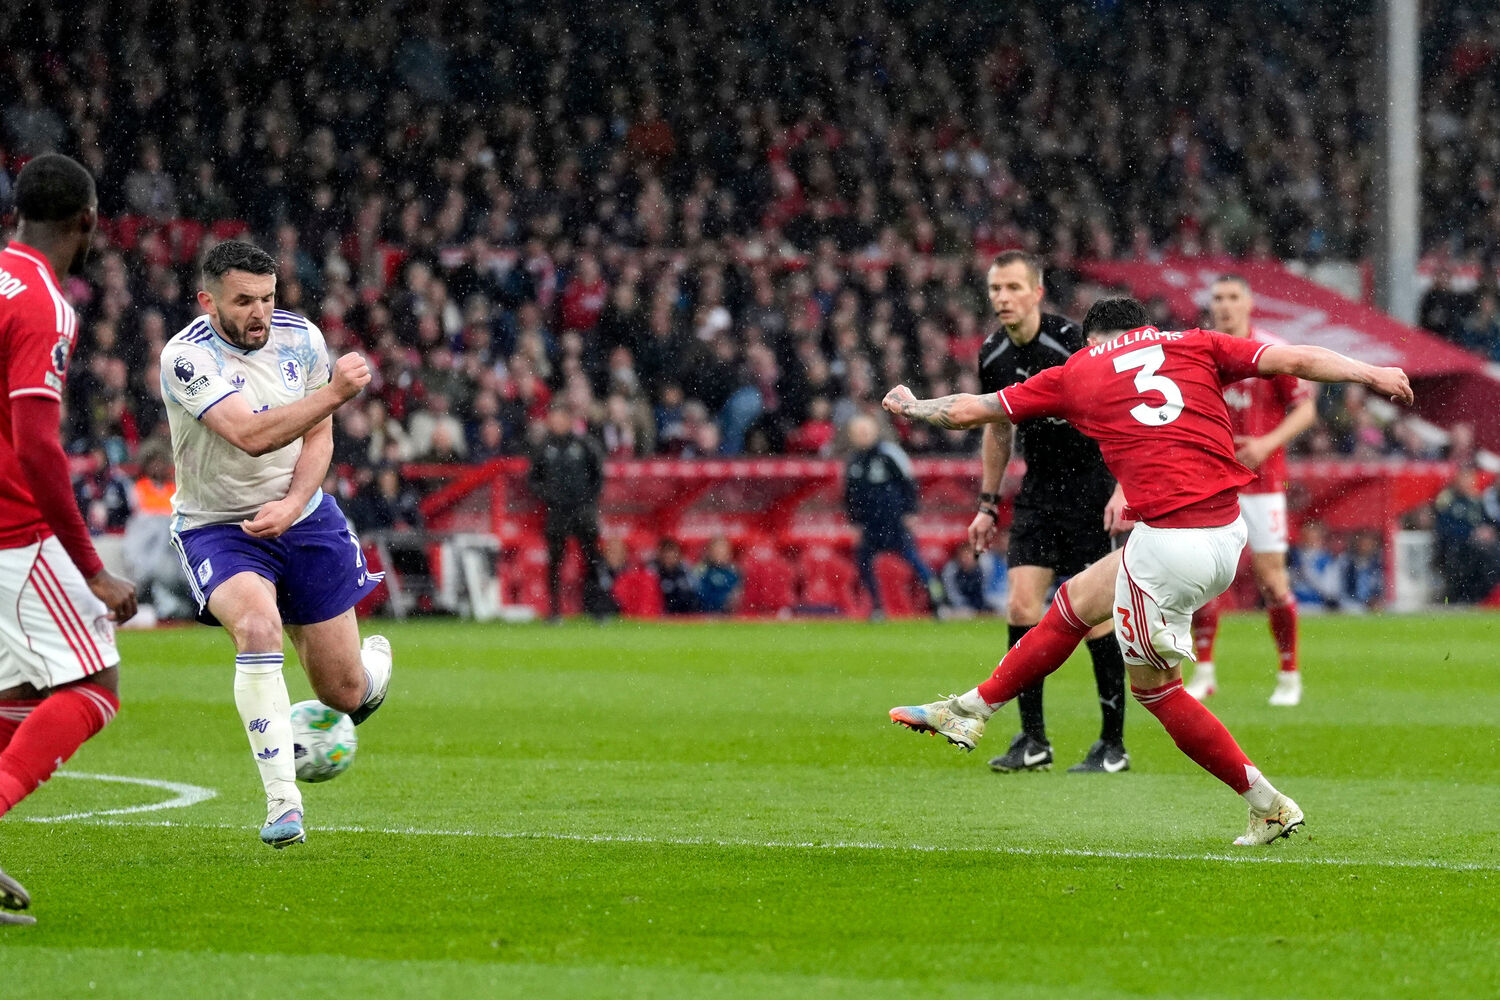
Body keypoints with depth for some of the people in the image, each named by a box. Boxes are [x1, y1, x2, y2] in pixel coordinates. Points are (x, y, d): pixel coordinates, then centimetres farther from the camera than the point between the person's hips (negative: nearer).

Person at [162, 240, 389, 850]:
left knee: (346, 694, 3)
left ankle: (375, 661, 44)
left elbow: (318, 438, 1)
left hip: (302, 520, 4)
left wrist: (291, 505, -15)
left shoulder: (300, 337, -5)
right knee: (256, 624, -35)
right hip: (216, 527, -4)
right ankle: (282, 803, -32)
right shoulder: (186, 358, -21)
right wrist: (333, 393, -38)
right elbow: (252, 435, -33)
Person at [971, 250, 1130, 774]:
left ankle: (1114, 745, 4)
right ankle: (1033, 741, 3)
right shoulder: (993, 355, 2)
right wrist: (988, 503, 17)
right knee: (1021, 605, -4)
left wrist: (1123, 488, -24)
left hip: (1090, 489, -6)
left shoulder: (1072, 343, -18)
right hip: (1037, 491, 6)